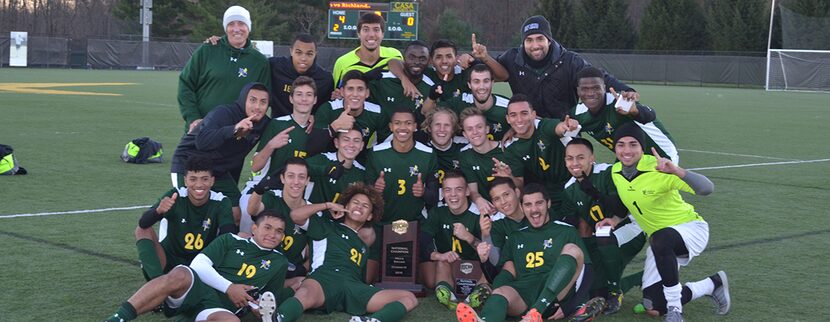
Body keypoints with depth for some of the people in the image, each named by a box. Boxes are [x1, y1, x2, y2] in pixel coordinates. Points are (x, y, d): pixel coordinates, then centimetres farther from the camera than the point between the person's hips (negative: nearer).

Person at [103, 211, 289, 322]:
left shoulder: (279, 263, 21)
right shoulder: (231, 241, 16)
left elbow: (270, 300, 28)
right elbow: (199, 265, 3)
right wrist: (229, 287, -5)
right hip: (197, 287, 0)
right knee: (180, 275, -39)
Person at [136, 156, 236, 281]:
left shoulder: (221, 203, -10)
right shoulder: (174, 196, -13)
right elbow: (143, 223, -25)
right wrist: (158, 210, -47)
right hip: (169, 259, 0)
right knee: (142, 230, -21)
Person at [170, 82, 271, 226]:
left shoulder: (264, 124, -4)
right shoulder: (223, 113, -25)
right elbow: (201, 141, -44)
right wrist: (233, 130, -57)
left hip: (220, 173, 7)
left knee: (237, 215, 2)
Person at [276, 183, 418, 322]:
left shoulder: (364, 245, 39)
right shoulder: (328, 226, 27)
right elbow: (296, 215, 13)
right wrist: (328, 205, 19)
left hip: (353, 286, 4)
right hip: (325, 278, -4)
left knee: (409, 299, -20)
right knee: (305, 295, -43)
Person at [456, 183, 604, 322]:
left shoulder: (566, 231, 15)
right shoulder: (516, 238, 26)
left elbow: (587, 272, 8)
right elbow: (507, 273, 16)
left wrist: (570, 305, -8)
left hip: (557, 293, -1)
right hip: (523, 292, 2)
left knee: (572, 249, -24)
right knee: (501, 292, -32)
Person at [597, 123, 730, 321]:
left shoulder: (658, 169, -26)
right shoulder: (616, 172, -5)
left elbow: (707, 189, -35)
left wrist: (676, 171, -50)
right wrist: (615, 220, -1)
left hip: (691, 230, -7)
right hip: (660, 239, 7)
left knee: (660, 239, -43)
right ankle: (713, 285, 23)